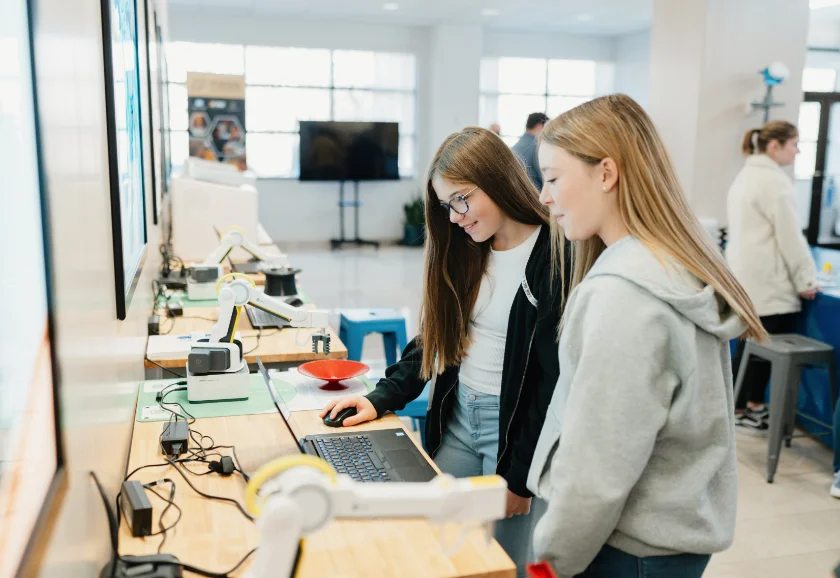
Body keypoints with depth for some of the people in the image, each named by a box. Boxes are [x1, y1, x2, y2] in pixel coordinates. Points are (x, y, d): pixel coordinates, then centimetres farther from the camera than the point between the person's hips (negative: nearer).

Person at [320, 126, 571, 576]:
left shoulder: (553, 259, -18)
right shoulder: (465, 250, 4)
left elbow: (556, 379, -17)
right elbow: (434, 337, 11)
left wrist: (522, 476, -13)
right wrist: (381, 398, 1)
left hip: (515, 426, -6)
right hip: (456, 418, 6)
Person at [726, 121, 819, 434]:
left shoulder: (746, 175, 16)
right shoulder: (774, 180, -14)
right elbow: (790, 235, -15)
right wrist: (806, 279, -8)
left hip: (745, 276, 10)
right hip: (768, 282, -10)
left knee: (749, 344, 12)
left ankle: (739, 407, 17)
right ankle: (750, 408, 5)